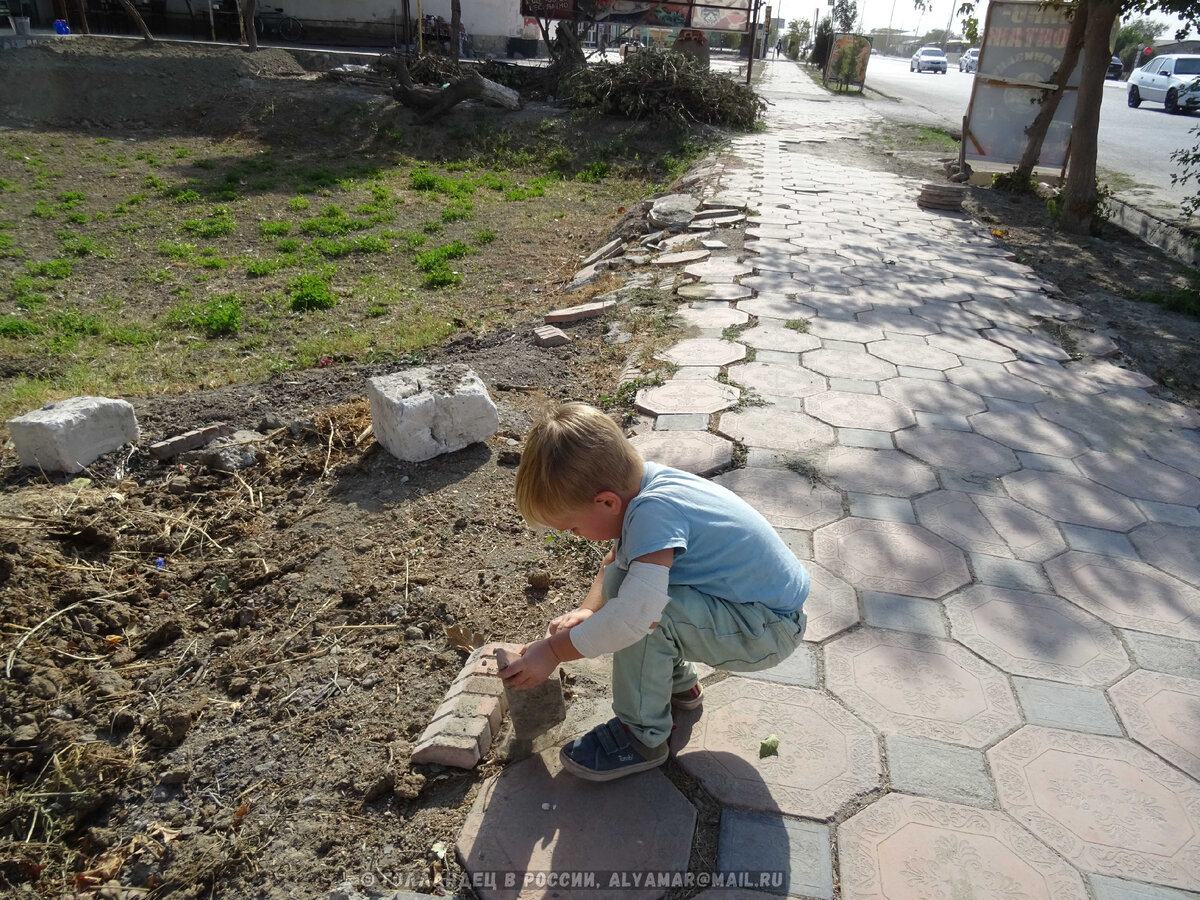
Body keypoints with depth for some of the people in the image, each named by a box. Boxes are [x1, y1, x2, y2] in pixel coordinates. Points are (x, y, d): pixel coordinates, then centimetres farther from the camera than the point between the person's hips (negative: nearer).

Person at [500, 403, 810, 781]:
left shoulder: (654, 510, -32)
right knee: (619, 578, 5)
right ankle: (678, 683, 23)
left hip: (770, 629, -9)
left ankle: (642, 736, -4)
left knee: (646, 612, -28)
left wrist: (552, 651, -27)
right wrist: (588, 609, -3)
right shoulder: (647, 481, -5)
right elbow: (615, 558, 13)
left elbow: (635, 613, -40)